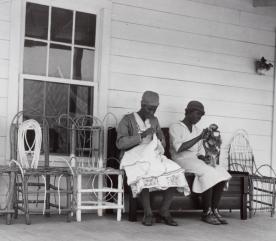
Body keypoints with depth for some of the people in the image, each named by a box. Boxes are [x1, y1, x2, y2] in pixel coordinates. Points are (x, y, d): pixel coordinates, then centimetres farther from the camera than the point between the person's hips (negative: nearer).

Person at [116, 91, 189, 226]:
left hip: (153, 156, 5)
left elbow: (162, 141, 28)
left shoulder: (154, 121, 21)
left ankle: (164, 212, -18)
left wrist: (158, 149, 4)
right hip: (134, 158, -5)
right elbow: (120, 143, -10)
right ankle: (147, 213, -27)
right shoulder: (128, 120, 2)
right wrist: (142, 135, -16)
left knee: (175, 172, -23)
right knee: (144, 174, -40)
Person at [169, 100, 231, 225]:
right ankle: (206, 213, -23)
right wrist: (199, 137, -19)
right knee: (208, 172, -31)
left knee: (221, 172, -19)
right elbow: (178, 148, -17)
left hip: (197, 160, 7)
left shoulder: (197, 130, 21)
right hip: (182, 160, -7)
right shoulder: (175, 127, -1)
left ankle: (214, 210, -20)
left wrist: (203, 157, -5)